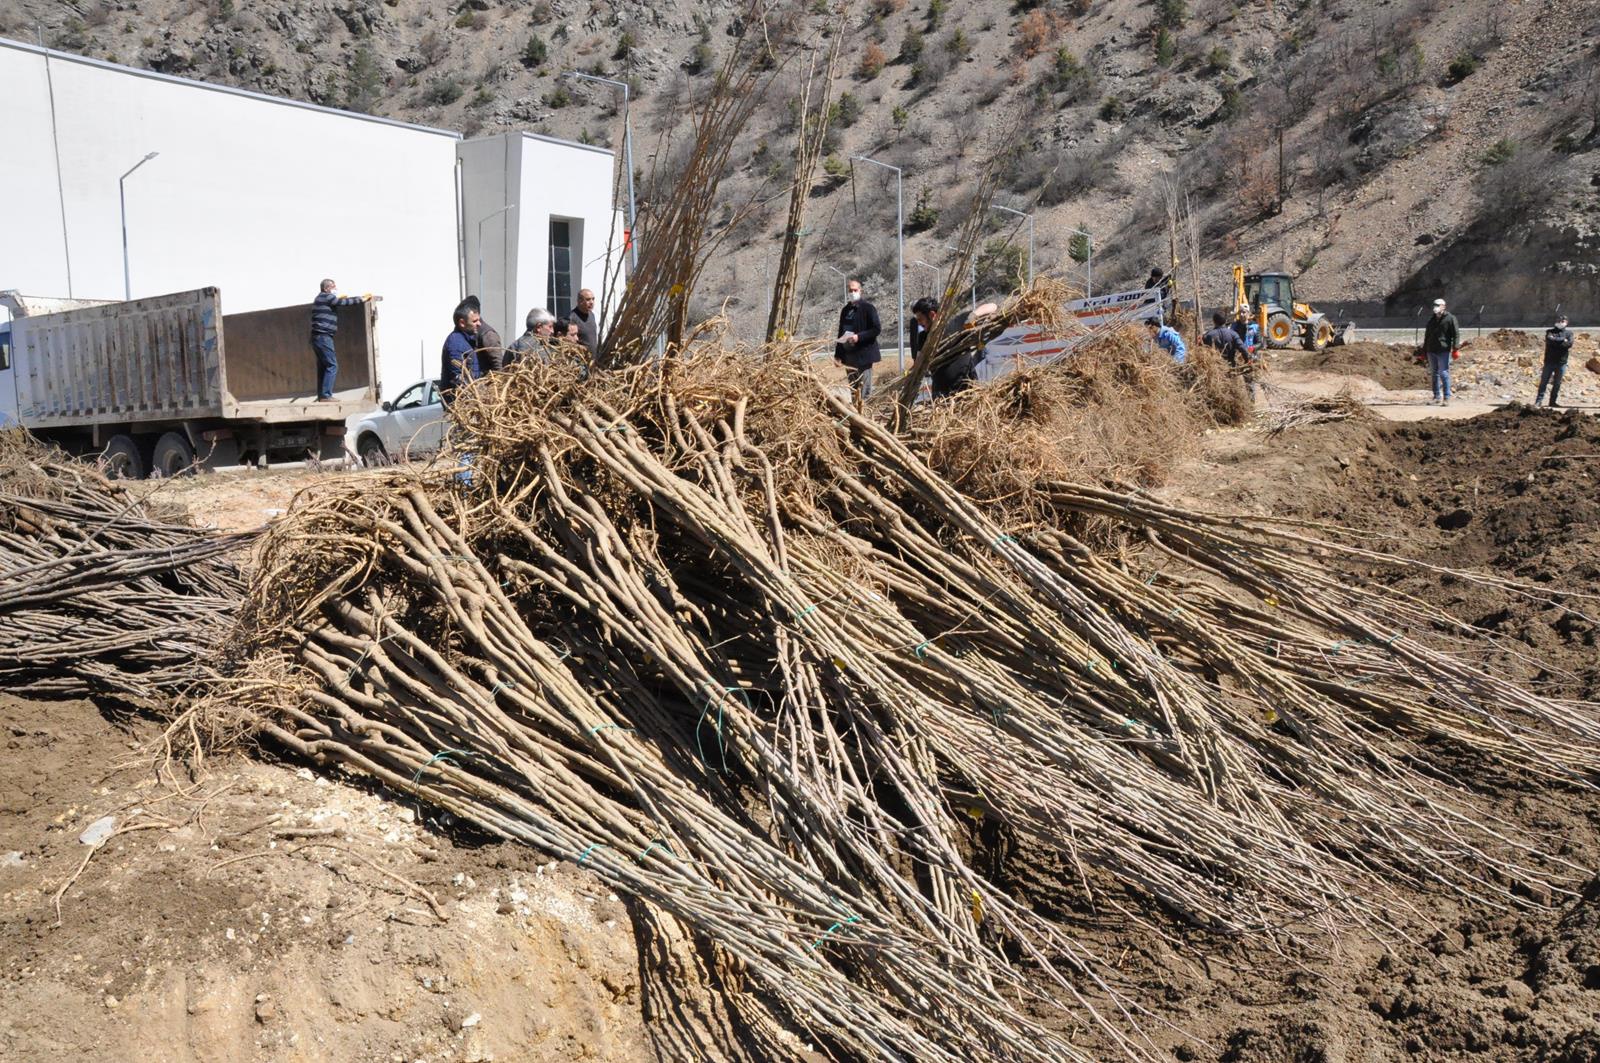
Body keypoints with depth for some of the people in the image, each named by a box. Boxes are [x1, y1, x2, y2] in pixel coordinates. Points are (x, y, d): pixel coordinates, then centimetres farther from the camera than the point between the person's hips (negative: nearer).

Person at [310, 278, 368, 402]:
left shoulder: (321, 299, 21)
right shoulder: (326, 297, -7)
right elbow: (344, 302, -6)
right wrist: (361, 299, 2)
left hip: (318, 337, 10)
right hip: (323, 337, -10)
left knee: (323, 367, 11)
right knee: (332, 366, -11)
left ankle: (322, 396, 13)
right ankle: (325, 395, -15)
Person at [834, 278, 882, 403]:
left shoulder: (868, 308, -5)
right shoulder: (845, 310, 14)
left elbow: (877, 329, -11)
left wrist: (859, 337, -22)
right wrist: (838, 354, 13)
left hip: (864, 354, -6)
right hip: (848, 355, 6)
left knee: (864, 393, -6)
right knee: (853, 389, 11)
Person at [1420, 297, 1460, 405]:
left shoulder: (1450, 318, 0)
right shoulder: (1431, 320, 19)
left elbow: (1456, 334, -5)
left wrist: (1455, 348, -14)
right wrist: (1424, 351, 20)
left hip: (1443, 351, -6)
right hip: (1431, 351, 6)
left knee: (1444, 374, -8)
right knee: (1434, 374, 7)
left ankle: (1446, 398, -6)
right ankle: (1437, 397, 13)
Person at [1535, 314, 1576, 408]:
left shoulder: (1569, 332, 6)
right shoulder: (1550, 331, 4)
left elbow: (1569, 344, -12)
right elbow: (1550, 340, -16)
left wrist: (1556, 340, -14)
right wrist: (1563, 340, -13)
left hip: (1561, 362, 1)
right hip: (1549, 361, -1)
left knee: (1557, 383, 7)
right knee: (1544, 382, -1)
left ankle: (1553, 401, 14)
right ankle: (1538, 401, 2)